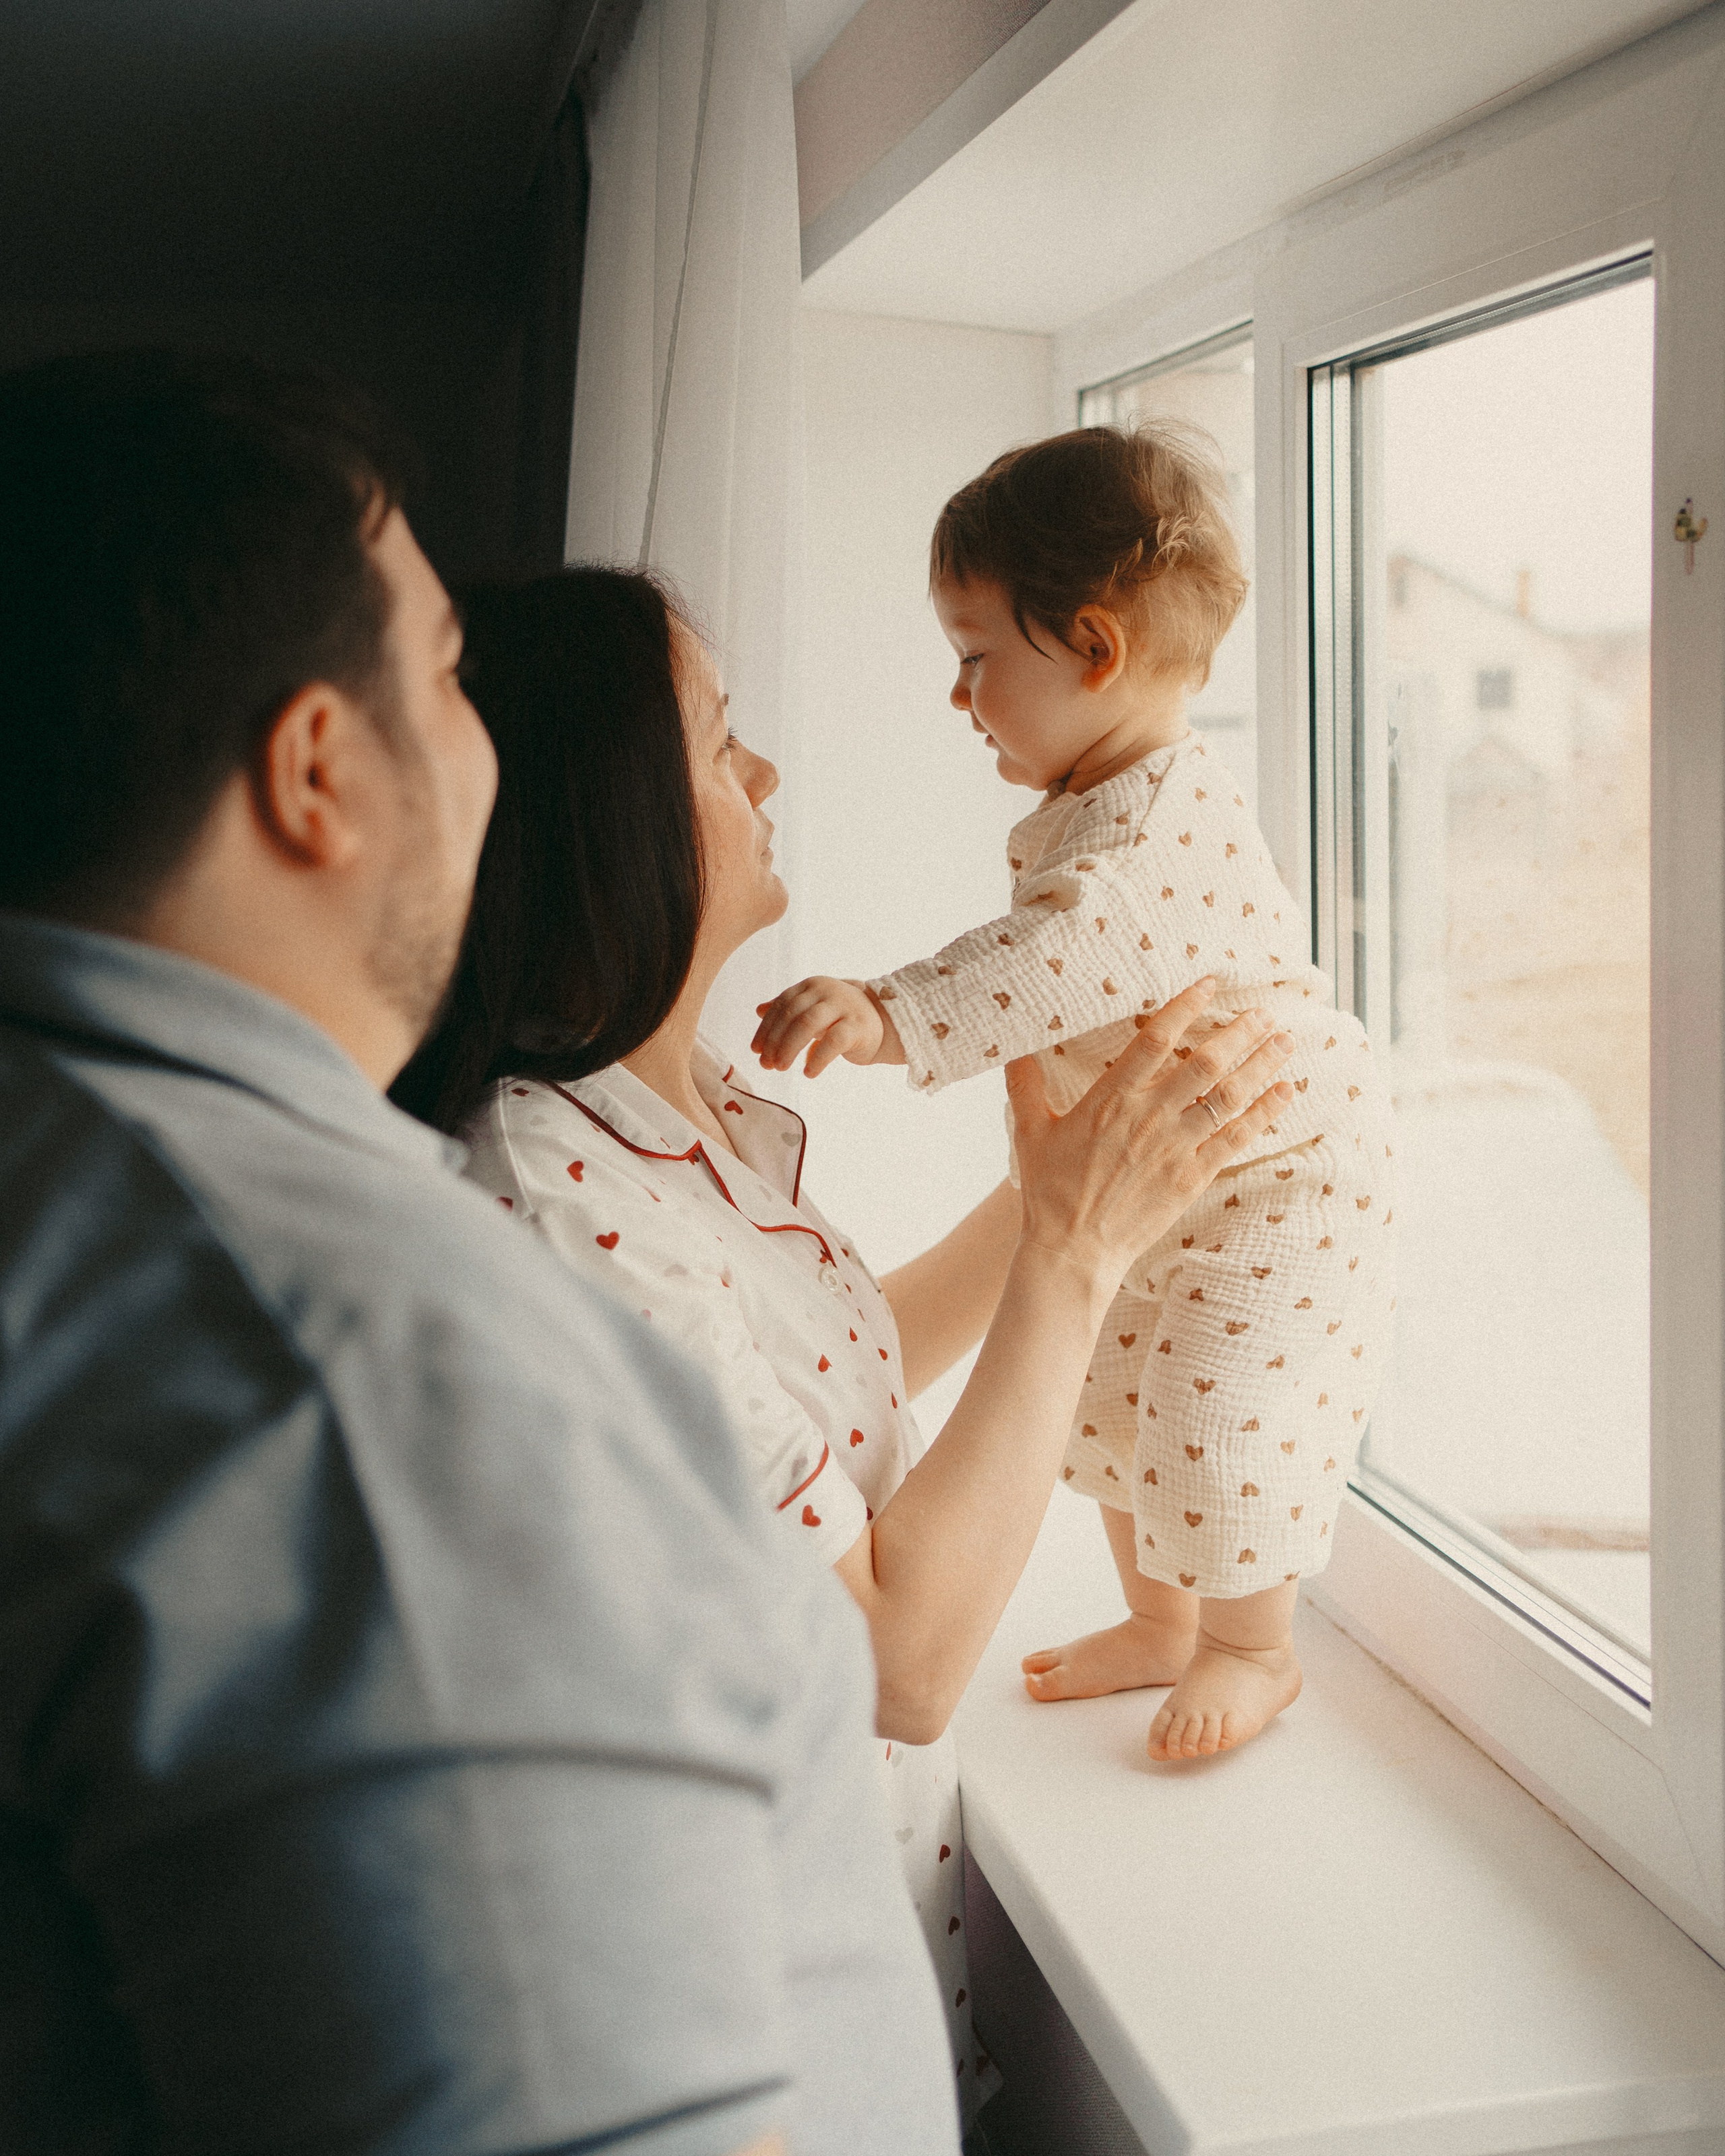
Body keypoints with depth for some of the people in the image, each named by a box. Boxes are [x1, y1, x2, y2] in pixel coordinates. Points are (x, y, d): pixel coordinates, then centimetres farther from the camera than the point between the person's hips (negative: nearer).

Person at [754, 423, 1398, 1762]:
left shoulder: (1173, 816, -29)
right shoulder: (1074, 816, 4)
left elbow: (1071, 953, -47)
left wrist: (892, 1016, -57)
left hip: (1280, 1175, -10)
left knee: (1220, 1416, -6)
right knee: (1112, 1401, 16)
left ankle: (1255, 1649, 19)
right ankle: (1158, 1623, 35)